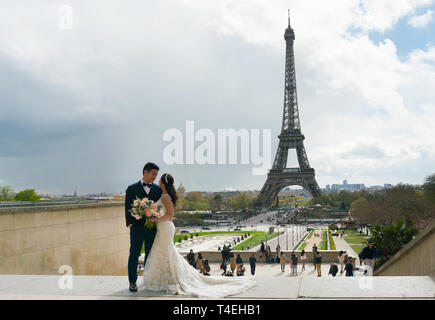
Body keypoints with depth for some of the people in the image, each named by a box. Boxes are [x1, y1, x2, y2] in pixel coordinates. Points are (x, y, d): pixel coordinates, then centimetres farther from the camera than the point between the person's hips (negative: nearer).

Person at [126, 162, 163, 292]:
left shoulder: (158, 189, 9)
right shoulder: (132, 188, 2)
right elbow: (128, 207, -1)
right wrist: (129, 223, -9)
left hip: (152, 227, 3)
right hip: (137, 227, -3)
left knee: (150, 255, 10)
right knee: (134, 255, 1)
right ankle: (132, 282, 8)